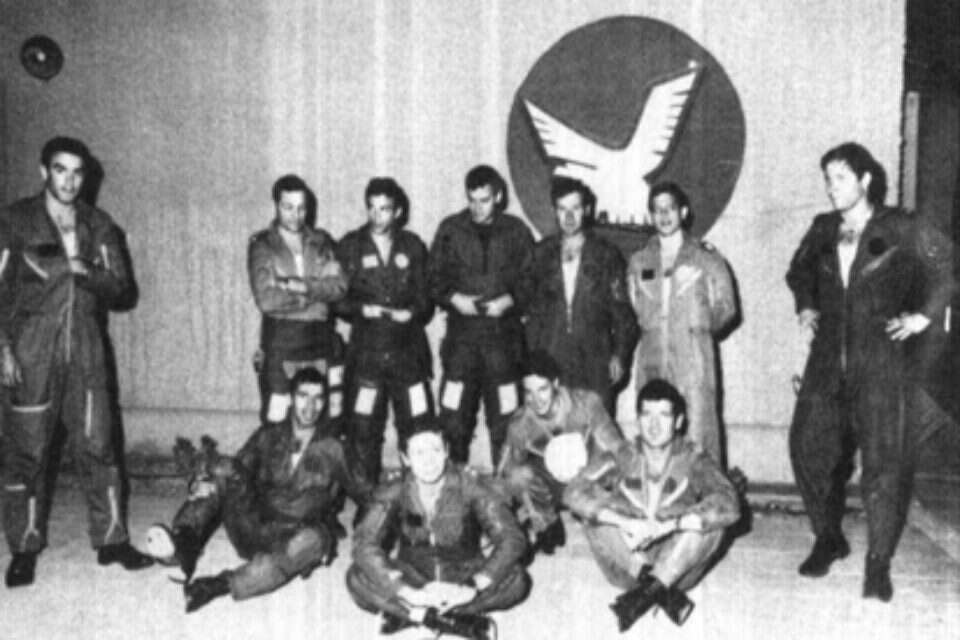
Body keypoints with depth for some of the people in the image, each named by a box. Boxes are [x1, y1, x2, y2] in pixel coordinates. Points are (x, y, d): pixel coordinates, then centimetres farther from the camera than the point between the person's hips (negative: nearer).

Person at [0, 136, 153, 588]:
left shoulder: (100, 226, 9)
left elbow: (125, 292, 5)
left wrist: (87, 272, -13)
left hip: (86, 353, 2)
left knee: (98, 447, 3)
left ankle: (111, 540, 14)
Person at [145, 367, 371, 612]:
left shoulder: (333, 450, 4)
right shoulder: (268, 436, 10)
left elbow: (366, 495, 10)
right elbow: (241, 469, 1)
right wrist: (206, 483, -19)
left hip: (292, 542, -2)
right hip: (253, 531, 2)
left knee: (314, 539, -38)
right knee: (221, 468, -17)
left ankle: (221, 585, -42)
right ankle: (181, 544, -36)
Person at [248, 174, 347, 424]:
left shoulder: (321, 242, 11)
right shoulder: (262, 246, 0)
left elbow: (339, 286, 0)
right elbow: (266, 300, -11)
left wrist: (302, 286, -14)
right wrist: (318, 292, -6)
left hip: (322, 338, 3)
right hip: (280, 340, -3)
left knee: (330, 419, 4)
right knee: (276, 422, -5)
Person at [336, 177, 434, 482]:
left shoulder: (413, 246, 10)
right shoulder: (350, 246, 5)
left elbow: (425, 297, 11)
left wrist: (412, 312, -8)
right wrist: (361, 309, -13)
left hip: (408, 349, 1)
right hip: (366, 351, -1)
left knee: (419, 425, -1)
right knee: (363, 430, 0)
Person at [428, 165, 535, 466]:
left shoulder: (516, 231, 6)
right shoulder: (450, 229, 7)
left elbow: (529, 280, 6)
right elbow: (435, 280, 8)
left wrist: (509, 300, -11)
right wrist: (454, 298, -9)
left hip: (503, 333, 0)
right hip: (461, 332, 1)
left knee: (504, 418, 2)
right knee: (454, 416, 0)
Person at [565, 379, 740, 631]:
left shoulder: (694, 461, -4)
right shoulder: (621, 458, -3)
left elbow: (729, 505, -23)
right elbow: (574, 492, -17)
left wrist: (666, 525, -33)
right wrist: (624, 522, -32)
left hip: (678, 568, -1)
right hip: (626, 567, 1)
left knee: (712, 516, -24)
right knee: (597, 506, -22)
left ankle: (647, 592, -31)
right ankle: (665, 593, -30)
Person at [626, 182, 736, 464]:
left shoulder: (705, 257, 8)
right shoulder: (638, 260, 15)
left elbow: (726, 307, 9)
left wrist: (700, 328, 3)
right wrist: (648, 327, 5)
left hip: (693, 354, -2)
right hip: (651, 355, 3)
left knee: (698, 430, -8)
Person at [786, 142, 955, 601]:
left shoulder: (900, 229, -2)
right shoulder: (822, 230, 10)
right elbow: (799, 271, 28)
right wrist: (805, 306, 14)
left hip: (881, 362, -4)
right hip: (828, 360, 4)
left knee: (884, 460, -5)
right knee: (809, 447, 2)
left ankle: (878, 565, 8)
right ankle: (828, 539, 24)